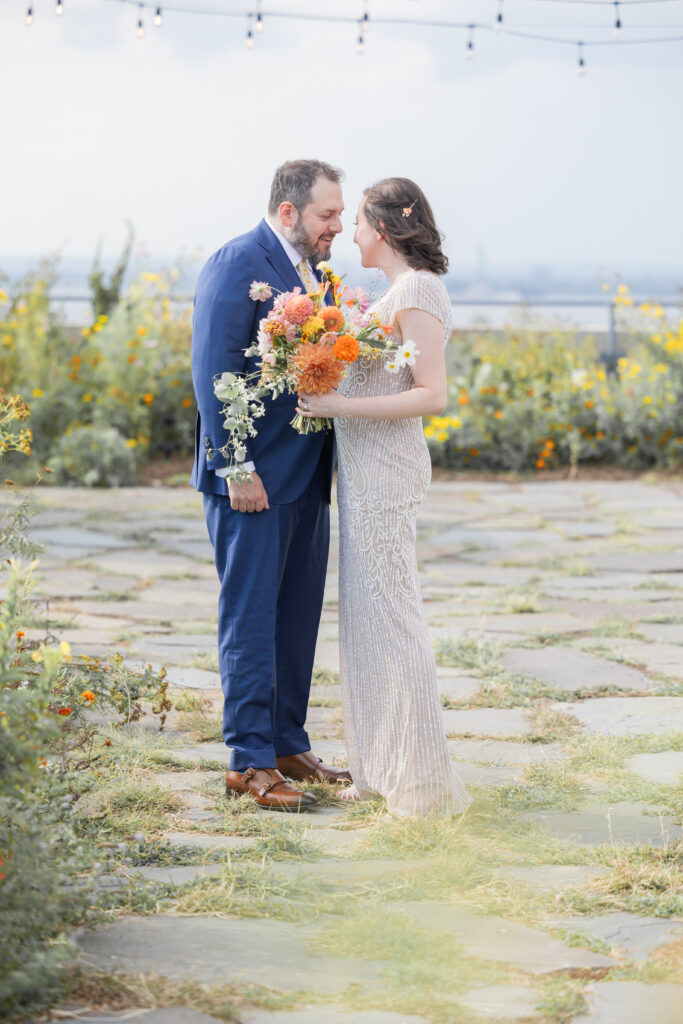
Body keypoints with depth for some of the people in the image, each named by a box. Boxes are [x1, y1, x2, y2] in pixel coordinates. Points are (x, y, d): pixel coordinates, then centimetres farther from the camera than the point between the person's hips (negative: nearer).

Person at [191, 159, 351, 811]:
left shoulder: (311, 270, 15)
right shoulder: (238, 263, -13)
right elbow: (215, 372, -18)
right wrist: (235, 468, -20)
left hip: (306, 478, 9)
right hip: (255, 477, -9)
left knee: (298, 617, 14)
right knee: (251, 617, -2)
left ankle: (287, 744, 24)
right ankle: (249, 763, 3)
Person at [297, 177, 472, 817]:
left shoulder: (419, 291, -14)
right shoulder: (395, 291, 15)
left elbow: (432, 396, -20)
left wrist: (341, 405, -21)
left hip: (386, 467, -10)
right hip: (364, 468, 10)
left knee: (389, 614, -4)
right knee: (364, 614, 13)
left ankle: (423, 781, 3)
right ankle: (382, 768, 20)